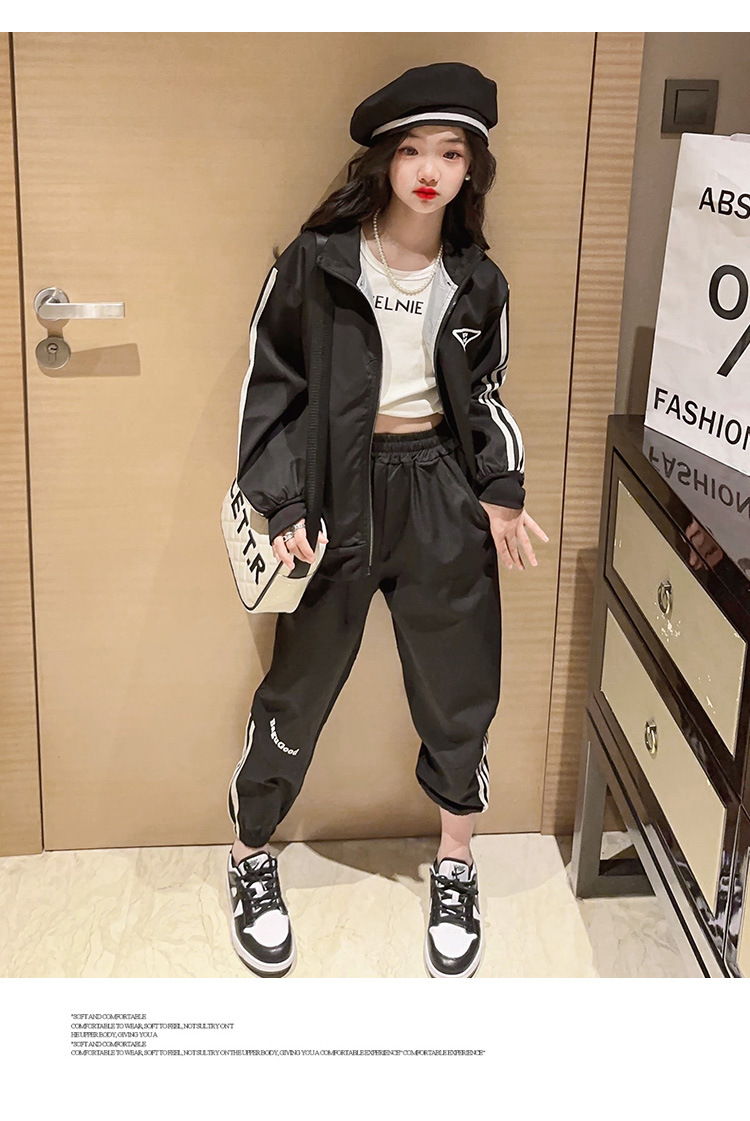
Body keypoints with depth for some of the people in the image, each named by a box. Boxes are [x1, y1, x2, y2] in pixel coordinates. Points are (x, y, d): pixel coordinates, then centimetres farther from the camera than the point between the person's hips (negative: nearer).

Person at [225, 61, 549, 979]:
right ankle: (251, 859, 28)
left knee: (459, 687, 9)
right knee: (300, 687, 7)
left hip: (443, 491, 3)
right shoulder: (316, 263, -8)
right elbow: (271, 386, -4)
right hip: (338, 490, -3)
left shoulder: (477, 282, 3)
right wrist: (284, 505, -11)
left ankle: (455, 868, 30)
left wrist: (502, 488, -2)